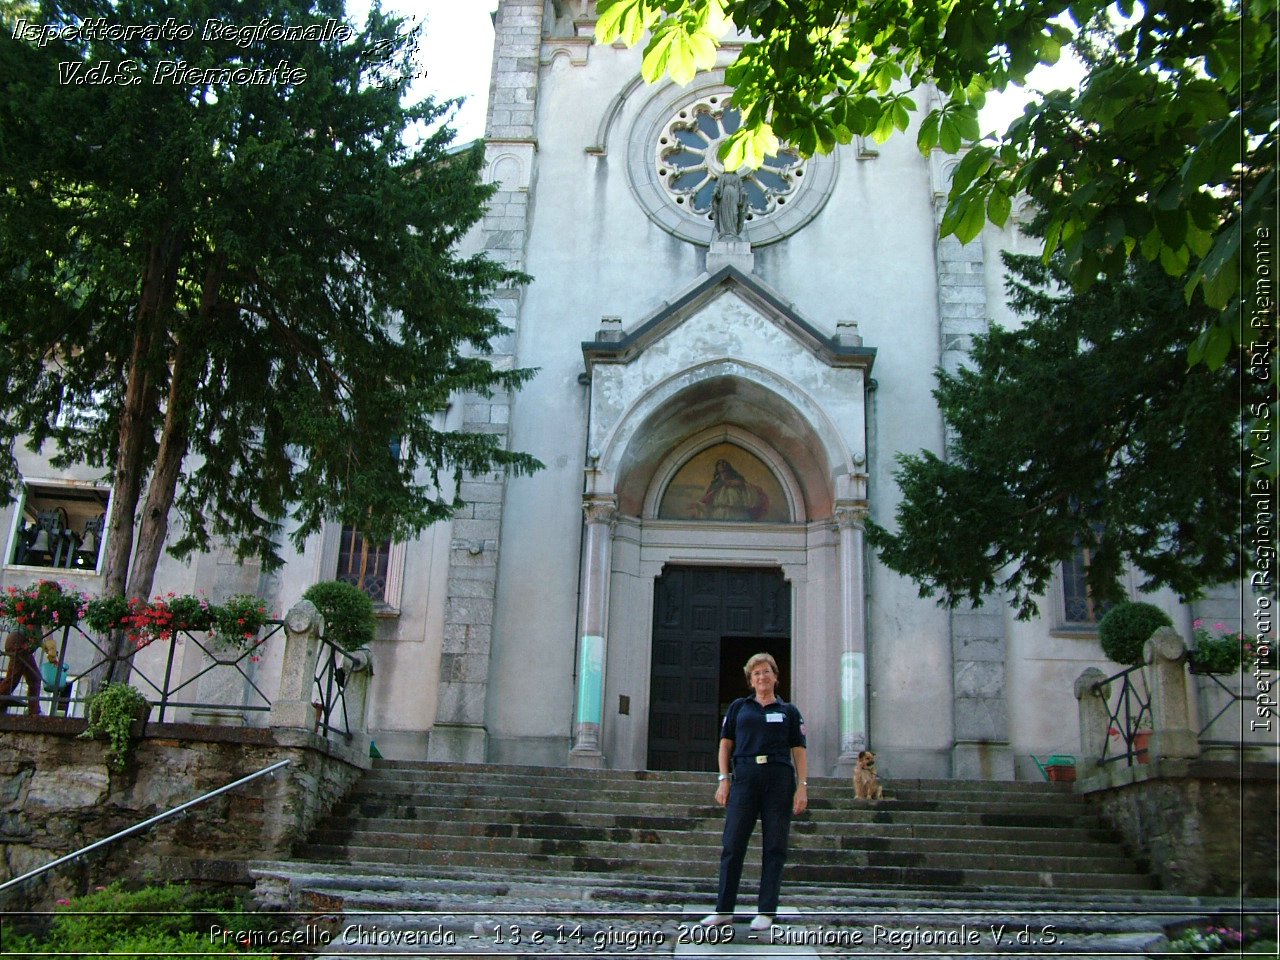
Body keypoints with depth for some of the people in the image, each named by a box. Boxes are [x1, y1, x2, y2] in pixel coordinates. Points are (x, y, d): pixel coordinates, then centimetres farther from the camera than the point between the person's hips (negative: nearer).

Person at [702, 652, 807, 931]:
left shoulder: (789, 711, 12)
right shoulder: (738, 707, 13)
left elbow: (799, 751, 8)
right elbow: (725, 744, 11)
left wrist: (802, 786, -2)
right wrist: (724, 779, 1)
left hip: (779, 779, 0)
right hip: (744, 776, 0)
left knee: (775, 847, 2)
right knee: (732, 844, -1)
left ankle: (766, 911, 9)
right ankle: (724, 909, 7)